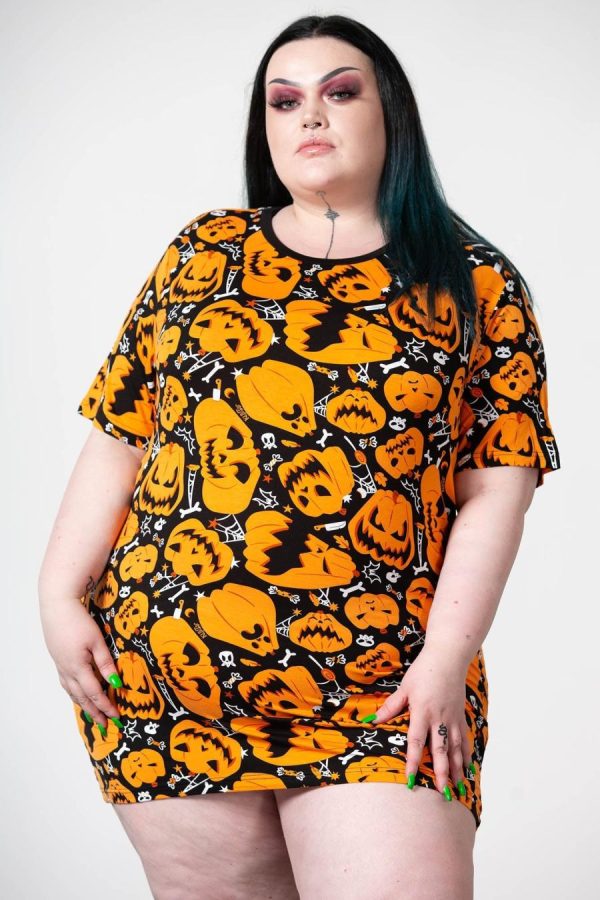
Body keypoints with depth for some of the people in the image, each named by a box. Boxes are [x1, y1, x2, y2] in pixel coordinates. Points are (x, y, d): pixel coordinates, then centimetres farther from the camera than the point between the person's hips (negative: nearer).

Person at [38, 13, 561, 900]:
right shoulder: (203, 252, 11)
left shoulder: (477, 283, 5)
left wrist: (447, 659, -10)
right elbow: (118, 437, 10)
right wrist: (60, 595, 1)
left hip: (384, 695, -2)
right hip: (164, 672, 2)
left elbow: (496, 487, -2)